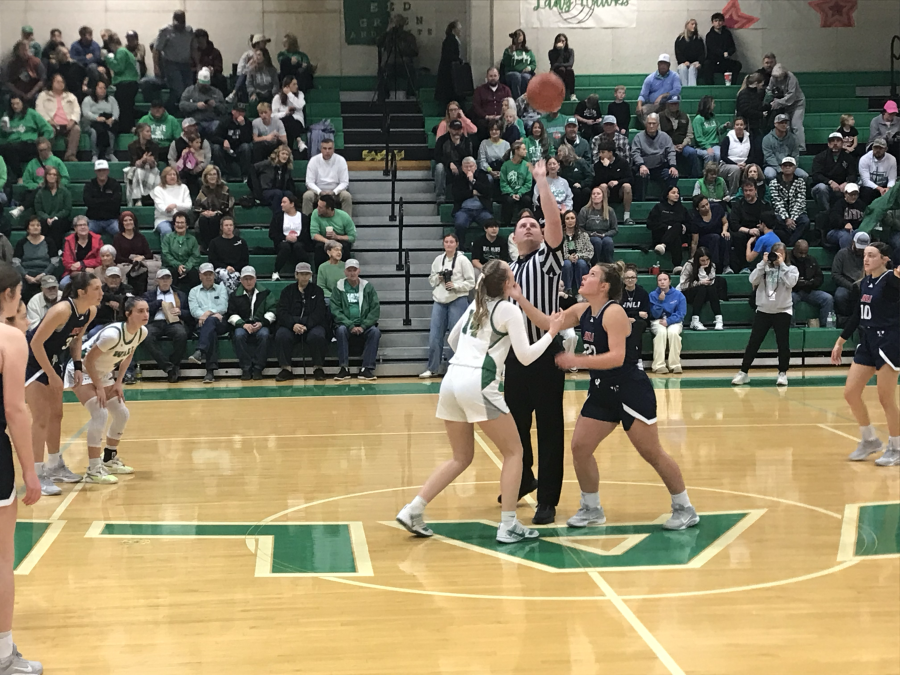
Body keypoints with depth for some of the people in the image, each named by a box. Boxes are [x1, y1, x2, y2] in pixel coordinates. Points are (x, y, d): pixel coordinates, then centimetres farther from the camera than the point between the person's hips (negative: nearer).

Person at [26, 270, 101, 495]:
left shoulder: (91, 312, -7)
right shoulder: (62, 310, -31)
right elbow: (36, 343, -27)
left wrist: (77, 366, -1)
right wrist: (51, 375, -23)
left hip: (52, 359, 8)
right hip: (32, 360, -8)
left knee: (56, 415, 16)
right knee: (41, 419, -10)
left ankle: (54, 467, 30)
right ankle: (37, 475, -6)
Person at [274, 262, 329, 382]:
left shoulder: (317, 291, 12)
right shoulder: (288, 291, 14)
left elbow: (319, 313, -1)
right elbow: (281, 312, 1)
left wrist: (306, 325, -18)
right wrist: (293, 324, -18)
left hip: (313, 325, -1)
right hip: (290, 325, 1)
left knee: (317, 336, -34)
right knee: (281, 335, -31)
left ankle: (318, 368, -17)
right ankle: (286, 369, -21)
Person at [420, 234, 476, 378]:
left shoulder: (463, 260, -3)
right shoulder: (438, 260, 10)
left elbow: (471, 282, -4)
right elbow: (431, 280, 17)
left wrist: (455, 286, -15)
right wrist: (438, 278, -4)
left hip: (458, 301, -4)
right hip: (439, 301, 4)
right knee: (435, 335, 4)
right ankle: (432, 368, 12)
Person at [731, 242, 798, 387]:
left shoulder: (791, 269, 3)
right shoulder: (764, 267, 7)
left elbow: (791, 282, -16)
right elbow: (753, 280, -8)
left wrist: (782, 264, -13)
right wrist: (763, 263, -11)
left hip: (782, 311, -1)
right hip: (763, 310, 1)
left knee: (783, 343, -2)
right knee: (753, 342, 1)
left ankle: (782, 373, 10)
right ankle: (743, 372, 6)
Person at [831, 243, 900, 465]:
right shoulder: (865, 283, 11)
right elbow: (857, 315, 19)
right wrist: (840, 341, 20)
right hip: (867, 341, 8)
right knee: (850, 393, 5)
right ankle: (870, 440, 23)